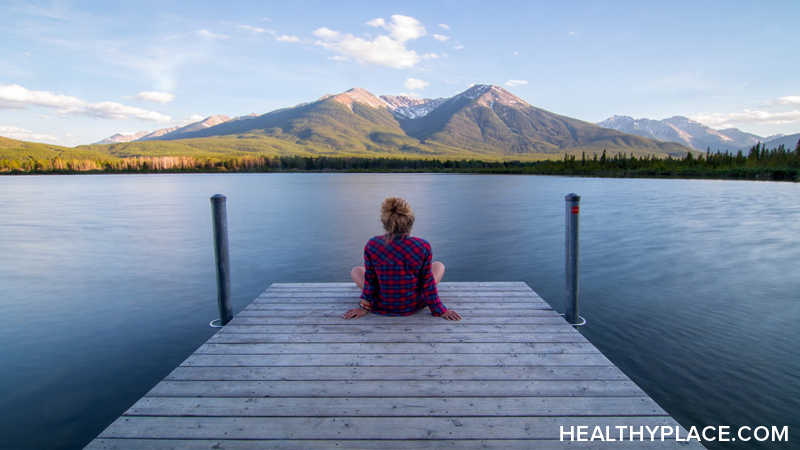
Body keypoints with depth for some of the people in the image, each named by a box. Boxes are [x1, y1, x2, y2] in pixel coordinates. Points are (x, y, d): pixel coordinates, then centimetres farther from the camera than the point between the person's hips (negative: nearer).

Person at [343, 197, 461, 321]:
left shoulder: (372, 245, -20)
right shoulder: (423, 247, -22)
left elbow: (370, 280, -8)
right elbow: (427, 282, -11)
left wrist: (364, 306, 9)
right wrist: (440, 310, 4)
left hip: (382, 307, 0)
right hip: (414, 306, 0)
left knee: (355, 271, 25)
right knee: (439, 265, 23)